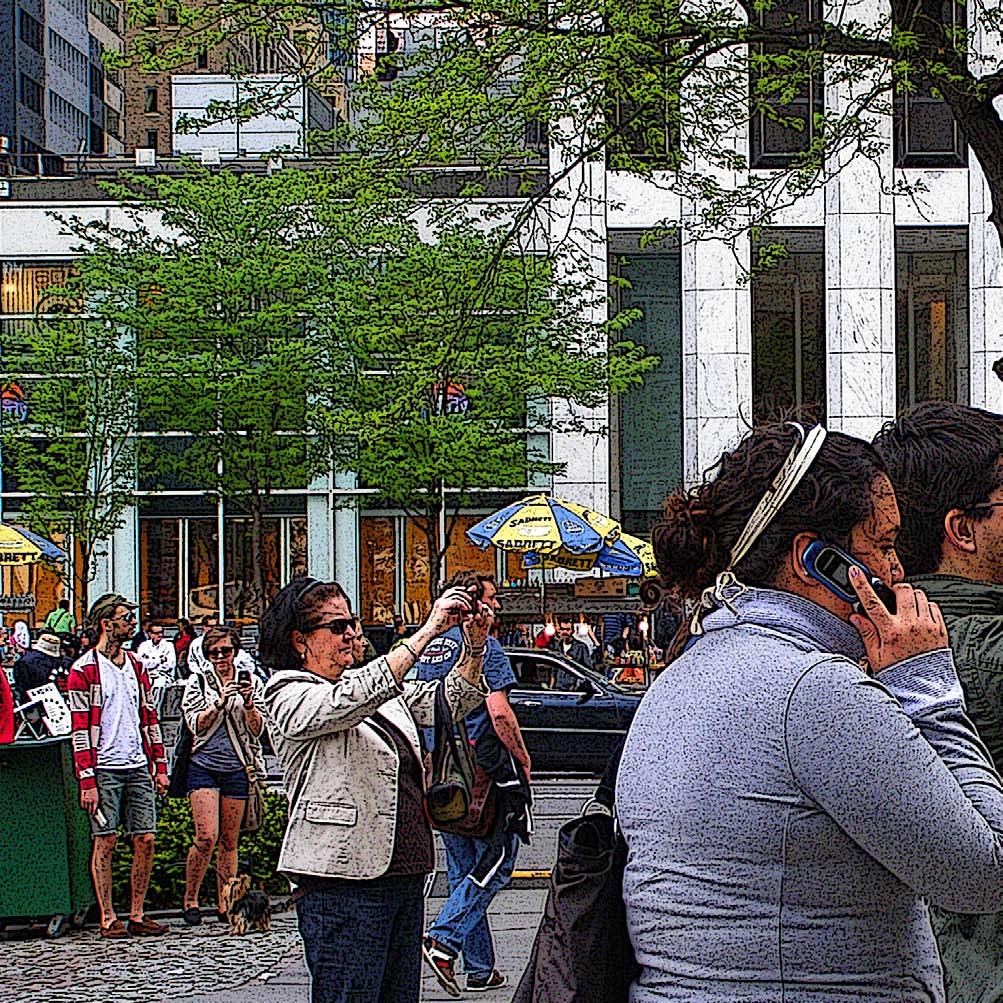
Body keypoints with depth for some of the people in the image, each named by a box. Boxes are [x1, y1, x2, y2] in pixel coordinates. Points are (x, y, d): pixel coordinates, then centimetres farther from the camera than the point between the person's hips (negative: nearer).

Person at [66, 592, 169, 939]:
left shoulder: (135, 665, 14)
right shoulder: (84, 670, -5)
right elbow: (80, 729, -9)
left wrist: (160, 766, 12)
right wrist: (87, 781, -14)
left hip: (138, 767, 6)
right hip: (104, 768, -6)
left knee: (145, 840, 3)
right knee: (105, 842, -1)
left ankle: (137, 916, 11)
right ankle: (108, 920, 5)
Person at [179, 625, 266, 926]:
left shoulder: (251, 682, 9)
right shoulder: (197, 682, 6)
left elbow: (257, 730, 3)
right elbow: (195, 725, -6)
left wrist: (248, 704, -16)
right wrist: (219, 703, -20)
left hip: (237, 769, 2)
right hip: (204, 766, -2)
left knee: (229, 841, 4)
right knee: (207, 836, -13)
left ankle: (224, 904, 11)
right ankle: (190, 900, 1)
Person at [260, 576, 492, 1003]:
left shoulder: (370, 682, 18)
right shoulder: (289, 697, -5)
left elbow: (450, 701, 19)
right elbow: (353, 699, -23)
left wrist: (475, 645, 0)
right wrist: (429, 629, -23)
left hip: (404, 877, 8)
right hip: (343, 884, -8)